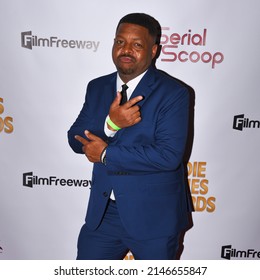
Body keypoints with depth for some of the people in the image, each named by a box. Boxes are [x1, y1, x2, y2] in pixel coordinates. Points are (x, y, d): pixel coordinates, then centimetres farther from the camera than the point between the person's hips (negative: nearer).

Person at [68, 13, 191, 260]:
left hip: (153, 216, -4)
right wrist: (111, 123, -22)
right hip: (103, 211, 4)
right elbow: (76, 139, -1)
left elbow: (169, 155, -23)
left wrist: (107, 154, -18)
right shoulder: (97, 87, 4)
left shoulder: (173, 93, -13)